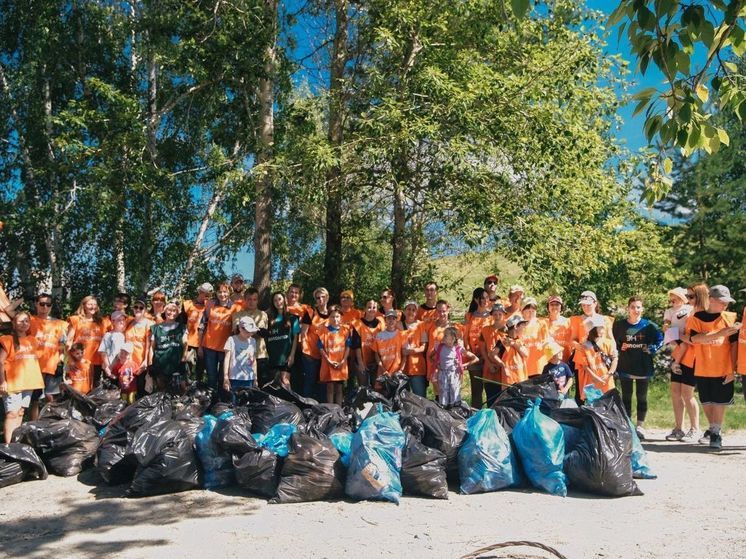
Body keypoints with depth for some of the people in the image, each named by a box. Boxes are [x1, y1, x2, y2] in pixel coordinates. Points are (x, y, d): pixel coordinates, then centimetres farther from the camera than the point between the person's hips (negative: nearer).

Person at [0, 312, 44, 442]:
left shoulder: (32, 340, 13)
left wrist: (37, 378, 16)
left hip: (28, 382, 6)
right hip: (12, 382, -6)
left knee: (20, 412, 11)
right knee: (12, 413, -11)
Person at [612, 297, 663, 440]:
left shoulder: (649, 325, -4)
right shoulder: (619, 325, -2)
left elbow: (660, 339, 3)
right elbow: (613, 342, 6)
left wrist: (651, 349, -11)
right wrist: (620, 347, -11)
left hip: (643, 367, -1)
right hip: (625, 366, 1)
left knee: (642, 397, 8)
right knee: (626, 396, 8)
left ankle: (640, 427, 17)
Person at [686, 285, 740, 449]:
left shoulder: (730, 318, 0)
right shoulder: (695, 318, -2)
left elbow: (734, 344, -1)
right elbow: (695, 338, -18)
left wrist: (732, 370, -6)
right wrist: (722, 332, -27)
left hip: (723, 369, -1)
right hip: (702, 369, 1)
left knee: (720, 402, 1)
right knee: (706, 401, 12)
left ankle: (716, 433, 11)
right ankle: (712, 429, 31)